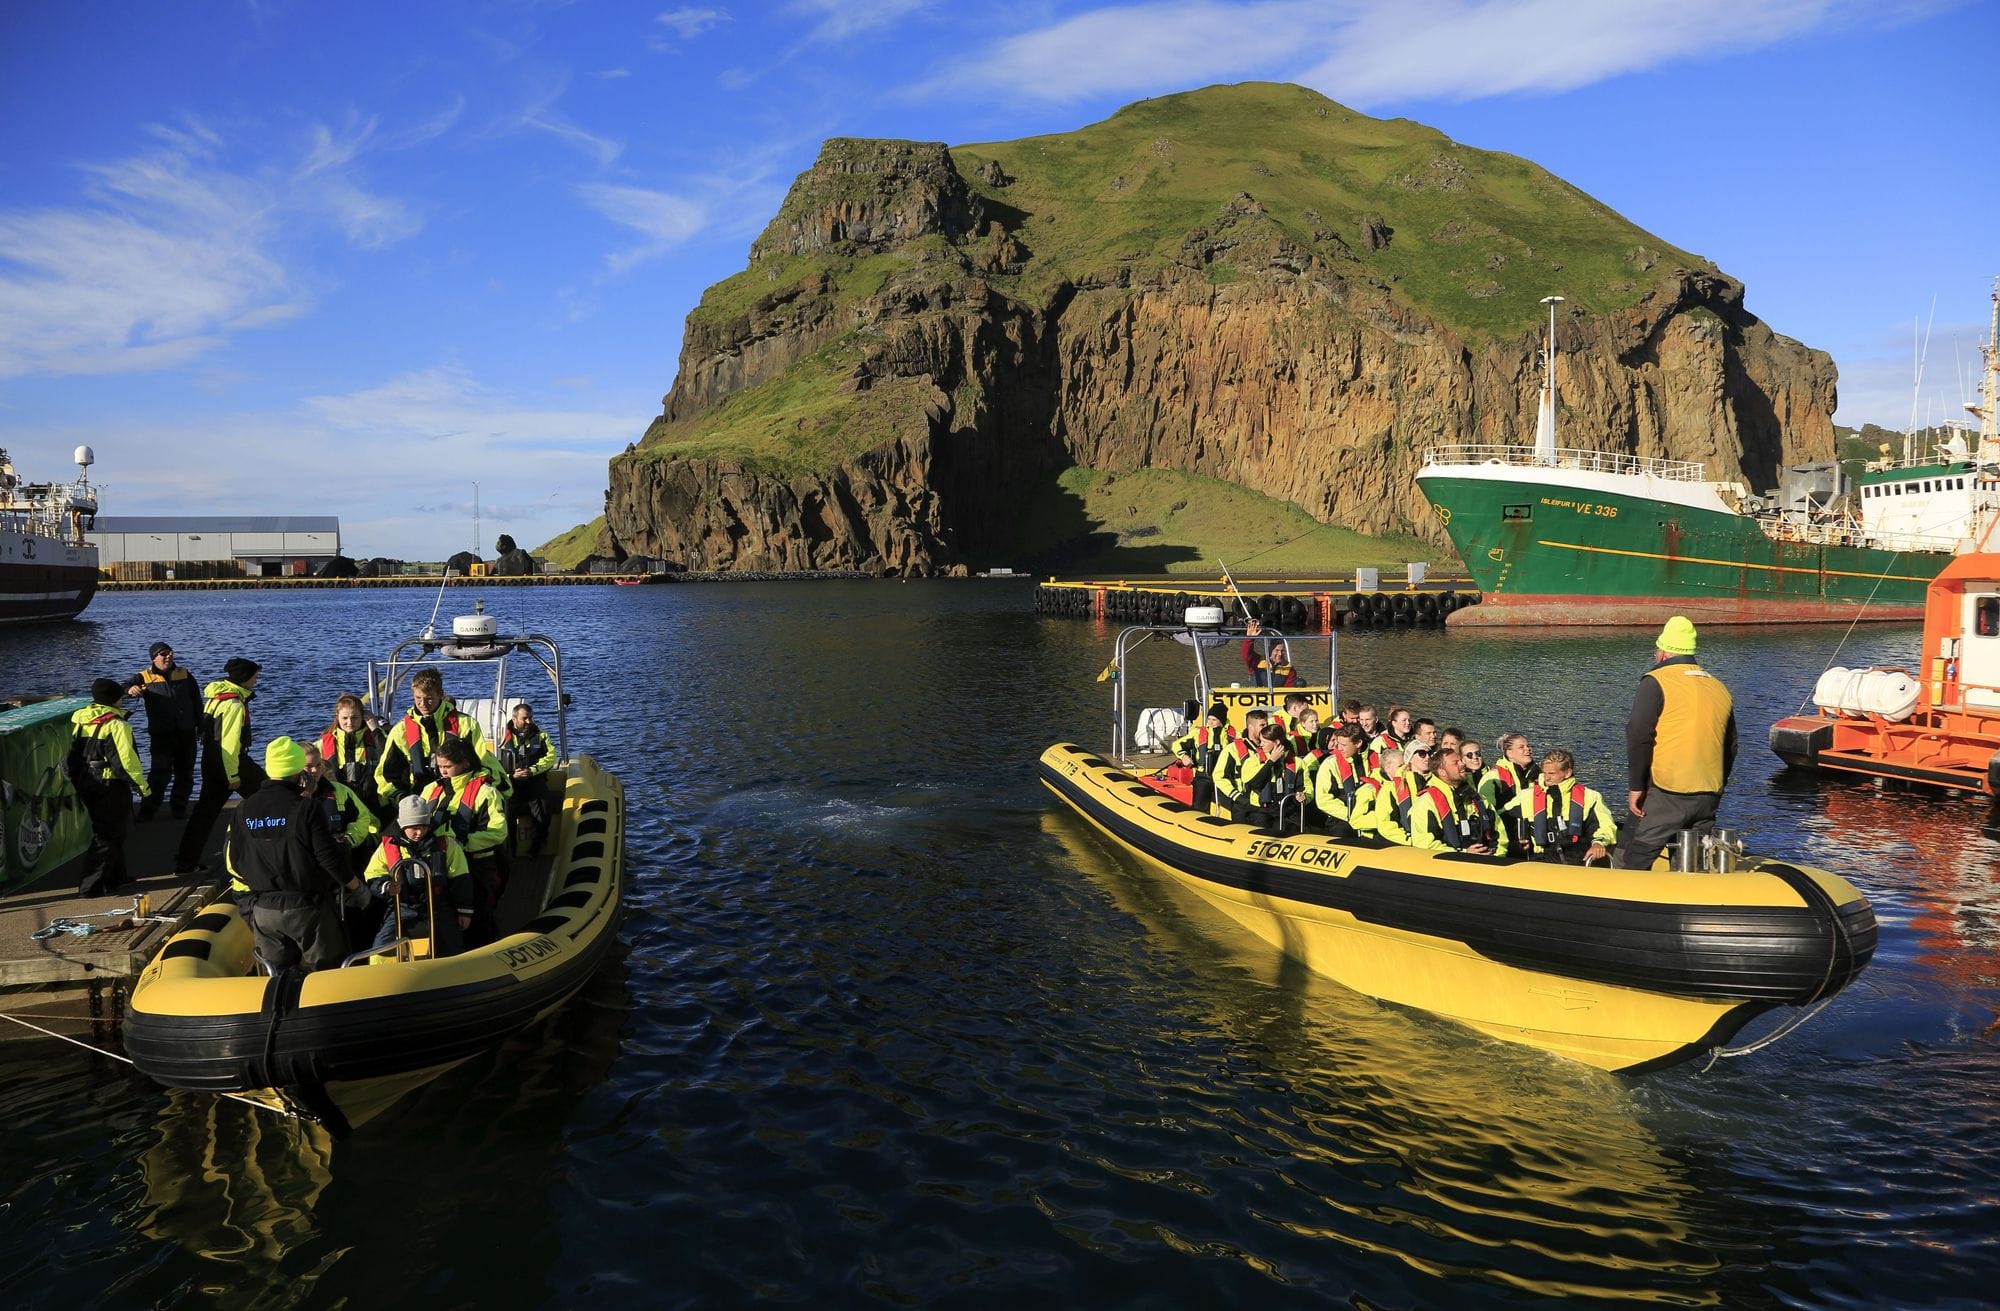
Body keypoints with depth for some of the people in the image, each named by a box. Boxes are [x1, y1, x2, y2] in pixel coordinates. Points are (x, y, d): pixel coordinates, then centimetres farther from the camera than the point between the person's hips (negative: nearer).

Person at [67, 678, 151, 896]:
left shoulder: (79, 720, 7)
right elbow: (127, 760, -19)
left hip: (86, 785, 8)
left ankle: (115, 878, 30)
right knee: (107, 837, 0)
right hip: (111, 786, -8)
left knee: (109, 832, 20)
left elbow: (73, 756, 11)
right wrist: (144, 786, -11)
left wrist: (78, 785, 18)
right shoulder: (116, 724, -16)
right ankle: (90, 886, -2)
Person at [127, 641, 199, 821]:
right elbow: (125, 688, -19)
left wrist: (201, 727, 11)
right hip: (161, 734, -3)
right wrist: (131, 689, -44)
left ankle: (180, 807, 23)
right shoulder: (145, 677, -1)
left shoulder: (185, 675, 7)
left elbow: (197, 701, 13)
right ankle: (148, 809, 1)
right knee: (160, 772, -10)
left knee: (185, 773, 9)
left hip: (186, 733, 3)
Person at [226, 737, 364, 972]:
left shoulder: (244, 810, 1)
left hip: (262, 910, 5)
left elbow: (232, 860, 6)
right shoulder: (307, 807, -14)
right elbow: (328, 856, -14)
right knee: (328, 971, 7)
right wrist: (357, 887, -1)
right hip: (307, 908, -4)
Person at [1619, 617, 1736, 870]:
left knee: (1634, 863, -3)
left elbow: (1638, 738, -11)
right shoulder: (1720, 688, 17)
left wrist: (1636, 786, -5)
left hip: (1666, 794, -7)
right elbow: (1731, 747, 23)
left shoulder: (1656, 681, -4)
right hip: (1709, 796, 7)